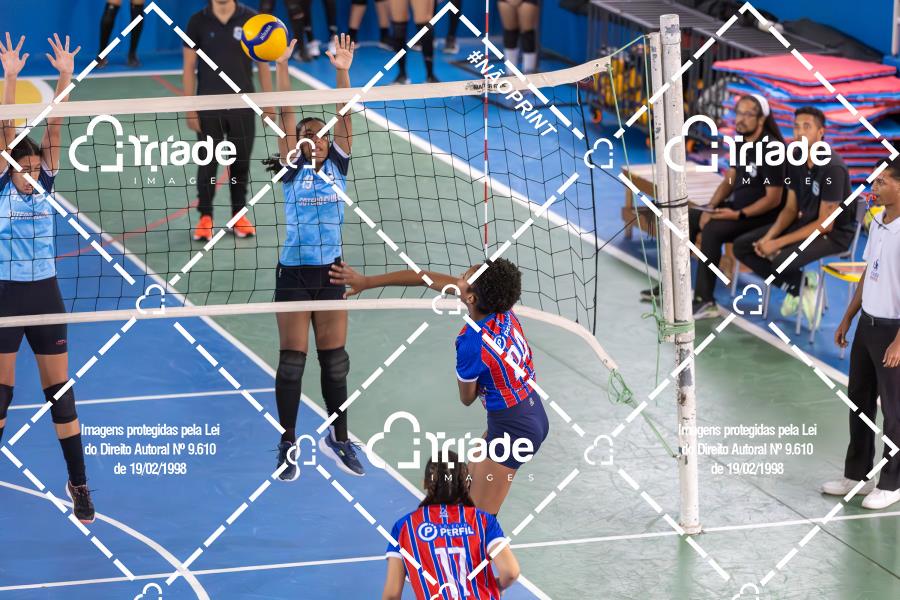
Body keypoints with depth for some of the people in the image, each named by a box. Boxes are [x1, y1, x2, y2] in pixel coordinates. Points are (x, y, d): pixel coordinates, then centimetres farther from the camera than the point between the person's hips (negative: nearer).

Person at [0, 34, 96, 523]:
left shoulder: (44, 187, 4)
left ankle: (78, 482, 10)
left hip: (45, 295, 3)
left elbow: (54, 127, -2)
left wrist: (65, 77, -9)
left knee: (60, 390, 5)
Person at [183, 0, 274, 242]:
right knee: (207, 162, 5)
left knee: (241, 162, 8)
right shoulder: (198, 22, -4)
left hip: (242, 104, 1)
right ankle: (205, 217, 16)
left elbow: (263, 63, 4)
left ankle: (239, 215, 21)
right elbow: (189, 67, -1)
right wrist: (189, 108, -4)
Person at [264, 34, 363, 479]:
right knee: (292, 360, 2)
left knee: (334, 360, 9)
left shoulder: (337, 166, 6)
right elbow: (286, 113, -8)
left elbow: (344, 116, -4)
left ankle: (338, 438, 21)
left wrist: (342, 72, -14)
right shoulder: (292, 170, -1)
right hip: (294, 272, -2)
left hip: (331, 272, 2)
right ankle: (287, 444, 10)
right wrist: (282, 66, -15)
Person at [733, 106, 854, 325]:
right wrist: (768, 237, -12)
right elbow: (790, 209, 7)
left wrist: (778, 243, -23)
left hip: (834, 233, -9)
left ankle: (801, 285, 0)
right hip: (803, 222, 9)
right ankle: (798, 286, 1)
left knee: (780, 260, -35)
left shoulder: (833, 168, -24)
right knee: (742, 246, -2)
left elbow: (825, 224, -23)